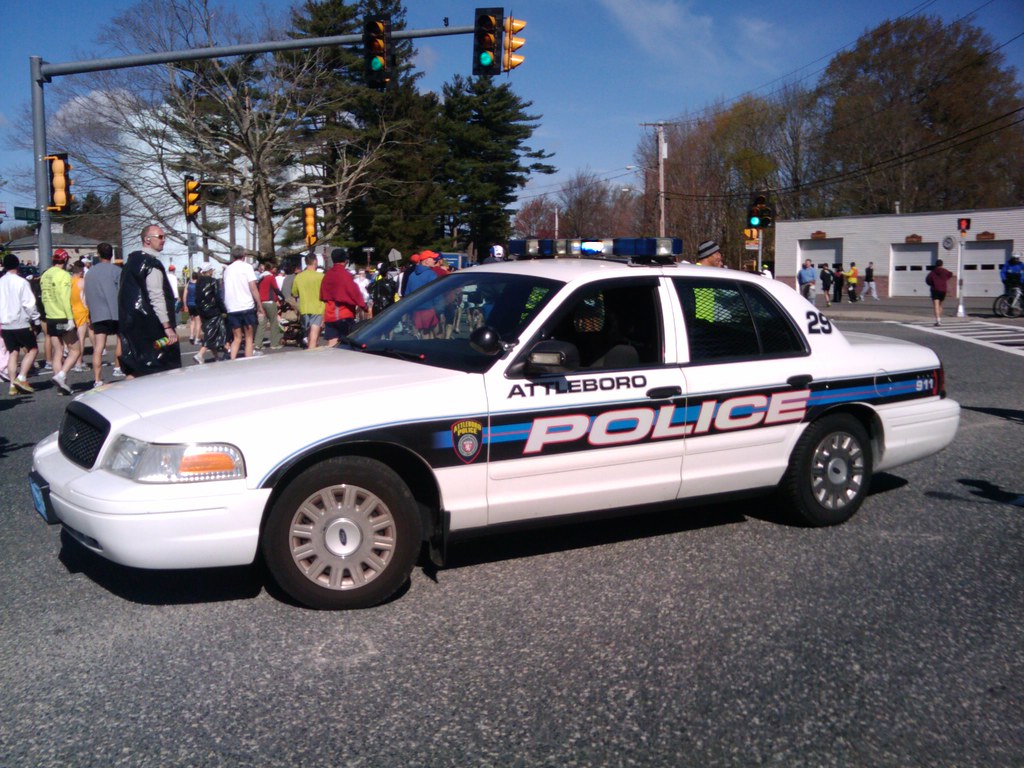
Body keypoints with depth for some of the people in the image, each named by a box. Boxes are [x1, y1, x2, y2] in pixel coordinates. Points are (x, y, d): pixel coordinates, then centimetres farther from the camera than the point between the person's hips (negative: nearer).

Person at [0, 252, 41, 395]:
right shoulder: (21, 282, -11)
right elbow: (29, 303, -13)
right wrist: (36, 319, -3)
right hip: (21, 323, -5)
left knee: (13, 352, 10)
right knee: (32, 350, 5)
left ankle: (13, 385, 7)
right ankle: (21, 378, -9)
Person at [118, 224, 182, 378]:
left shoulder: (132, 260, 15)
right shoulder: (152, 264, -14)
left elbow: (123, 293, 19)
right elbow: (156, 297, -21)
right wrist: (168, 326, -22)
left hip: (131, 324, 9)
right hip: (150, 326, -9)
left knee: (134, 369, 10)